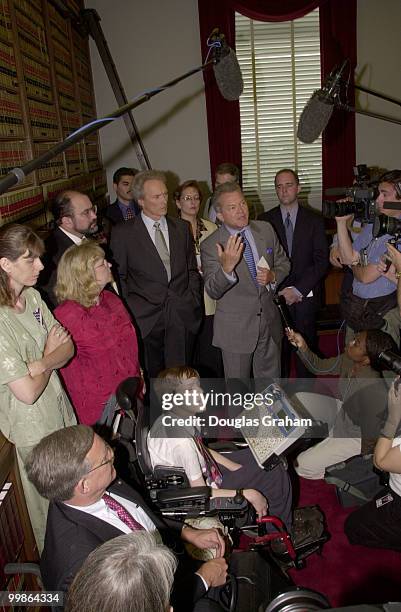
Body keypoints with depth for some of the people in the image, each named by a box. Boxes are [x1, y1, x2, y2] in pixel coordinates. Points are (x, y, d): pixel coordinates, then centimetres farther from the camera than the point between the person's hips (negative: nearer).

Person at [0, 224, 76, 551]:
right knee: (51, 511, 16)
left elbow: (68, 347, -1)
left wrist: (39, 364, -22)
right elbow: (28, 392, -25)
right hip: (33, 428, -6)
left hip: (60, 410, 7)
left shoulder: (32, 297, -1)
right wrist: (50, 355, -8)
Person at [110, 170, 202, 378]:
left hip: (183, 318, 3)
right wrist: (129, 310, -3)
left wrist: (193, 301, 7)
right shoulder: (123, 233, 0)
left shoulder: (182, 228, 12)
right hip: (146, 320, -2)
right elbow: (118, 277, 3)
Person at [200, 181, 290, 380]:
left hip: (269, 320, 4)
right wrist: (226, 268, -38)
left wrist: (273, 276, -13)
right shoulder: (210, 246, -15)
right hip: (235, 328, -3)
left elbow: (283, 263, 10)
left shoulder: (266, 229, -2)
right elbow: (212, 291, -18)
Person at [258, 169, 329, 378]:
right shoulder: (264, 220, 4)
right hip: (275, 296, 0)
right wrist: (280, 291, -8)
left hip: (305, 297, 0)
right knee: (278, 348, 4)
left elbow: (322, 261, -1)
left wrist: (298, 289, -11)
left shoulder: (314, 220, 4)